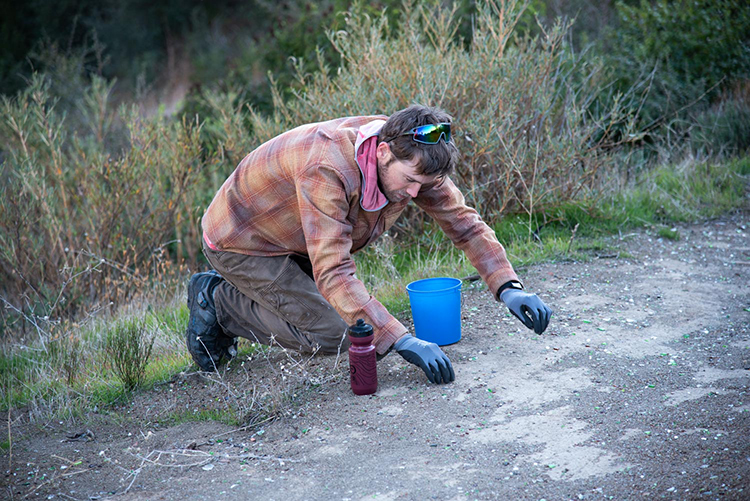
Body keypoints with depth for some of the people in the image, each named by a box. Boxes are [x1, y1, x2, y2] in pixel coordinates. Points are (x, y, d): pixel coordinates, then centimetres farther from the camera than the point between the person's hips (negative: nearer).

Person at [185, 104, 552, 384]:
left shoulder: (411, 158, -17)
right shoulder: (327, 170, -40)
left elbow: (464, 222, -7)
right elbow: (333, 272, -44)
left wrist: (508, 287, -20)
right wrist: (402, 341, -49)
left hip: (290, 239, 8)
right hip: (240, 242, -8)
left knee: (353, 315, 8)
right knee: (330, 335, -14)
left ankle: (228, 294, 19)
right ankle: (216, 300, 3)